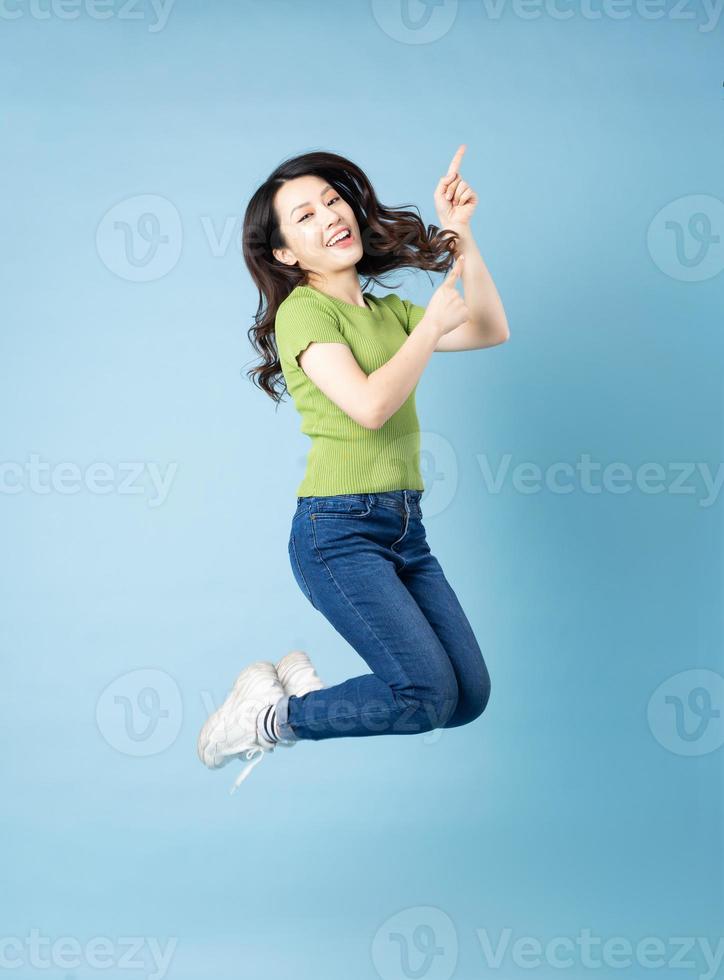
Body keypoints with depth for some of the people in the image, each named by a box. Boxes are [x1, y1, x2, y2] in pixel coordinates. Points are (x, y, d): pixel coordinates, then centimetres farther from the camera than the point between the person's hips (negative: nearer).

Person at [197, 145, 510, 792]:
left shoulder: (386, 312, 17)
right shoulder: (304, 311, -6)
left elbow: (492, 331, 12)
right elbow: (370, 405, -19)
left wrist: (460, 232, 8)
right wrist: (433, 321, -9)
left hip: (404, 528, 8)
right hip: (339, 527, -8)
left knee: (470, 696, 1)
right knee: (429, 695, -16)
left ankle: (304, 684, 15)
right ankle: (270, 717, 4)